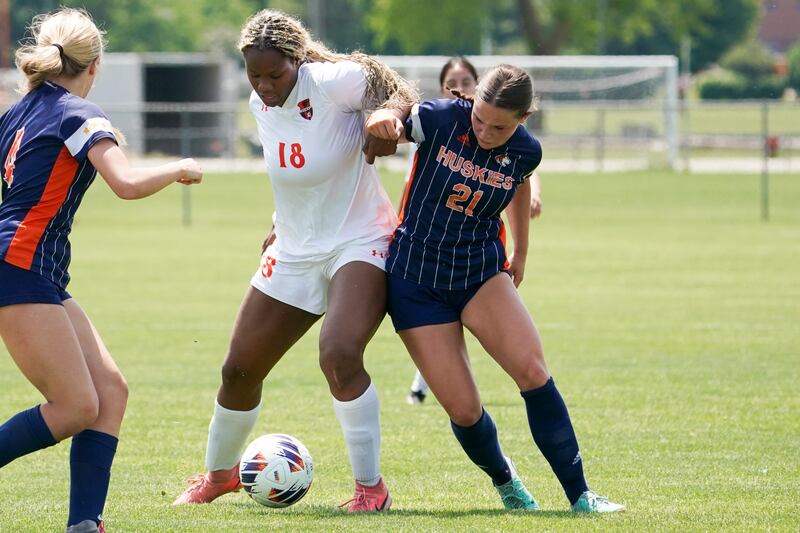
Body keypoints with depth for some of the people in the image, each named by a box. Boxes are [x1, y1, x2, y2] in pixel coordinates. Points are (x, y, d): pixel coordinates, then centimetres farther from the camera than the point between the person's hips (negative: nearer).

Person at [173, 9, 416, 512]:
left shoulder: (331, 83, -20)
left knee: (339, 356, -30)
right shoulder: (260, 106, 0)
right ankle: (218, 474, 38)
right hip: (293, 255, 7)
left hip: (359, 244, -7)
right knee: (239, 370, 10)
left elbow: (399, 93, -22)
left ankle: (372, 486, -14)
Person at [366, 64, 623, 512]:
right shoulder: (438, 120, -17)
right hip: (415, 278, -2)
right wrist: (385, 120, -27)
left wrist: (520, 253, 26)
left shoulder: (526, 152, -7)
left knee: (532, 370, -21)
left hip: (482, 272, 2)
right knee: (463, 410, -8)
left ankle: (580, 495, -13)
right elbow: (385, 125, -2)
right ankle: (505, 480, 24)